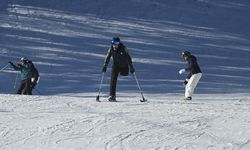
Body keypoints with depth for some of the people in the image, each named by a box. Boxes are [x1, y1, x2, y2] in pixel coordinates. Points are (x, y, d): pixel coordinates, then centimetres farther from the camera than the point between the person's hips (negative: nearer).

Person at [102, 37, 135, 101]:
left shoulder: (123, 49, -20)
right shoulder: (111, 49, -12)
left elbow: (128, 58, -15)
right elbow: (107, 58, -4)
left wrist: (131, 67, -19)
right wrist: (105, 66, -11)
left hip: (124, 66, -1)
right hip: (115, 66, 1)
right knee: (113, 80, -12)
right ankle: (112, 95, -13)